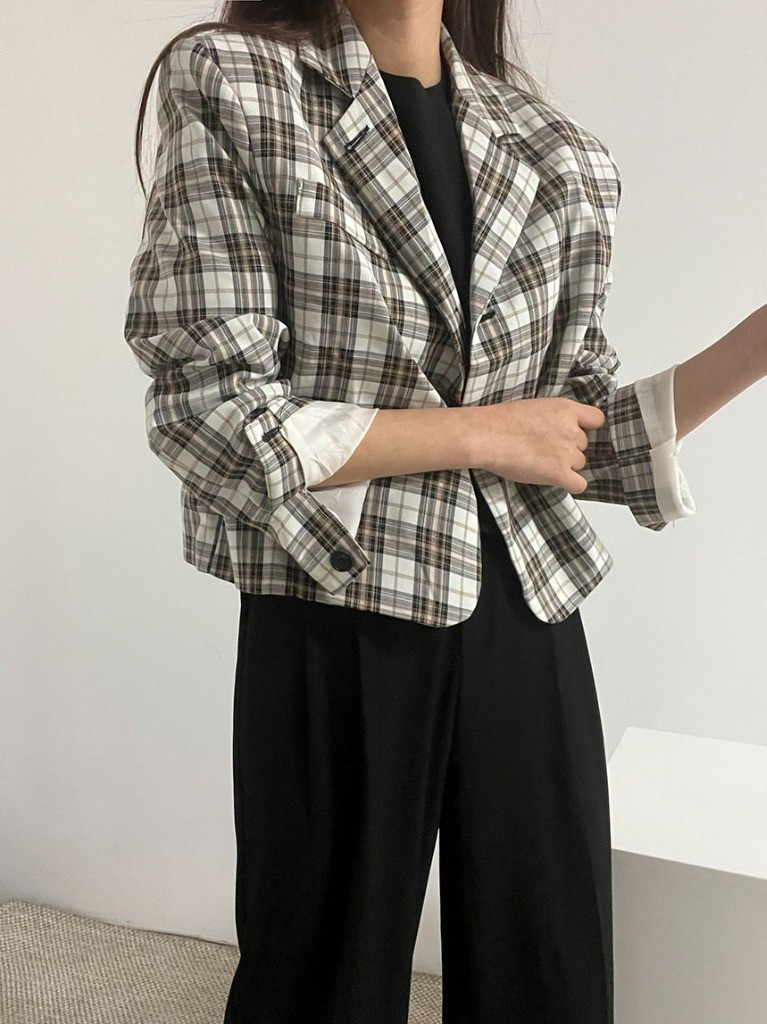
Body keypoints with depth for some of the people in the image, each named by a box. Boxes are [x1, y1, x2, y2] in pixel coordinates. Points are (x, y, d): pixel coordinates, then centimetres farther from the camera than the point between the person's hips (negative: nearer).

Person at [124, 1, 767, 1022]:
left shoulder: (562, 152, 7)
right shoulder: (227, 83, -4)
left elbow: (585, 437, 9)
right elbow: (216, 413, -12)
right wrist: (483, 433, -10)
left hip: (528, 629, 4)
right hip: (336, 635, -3)